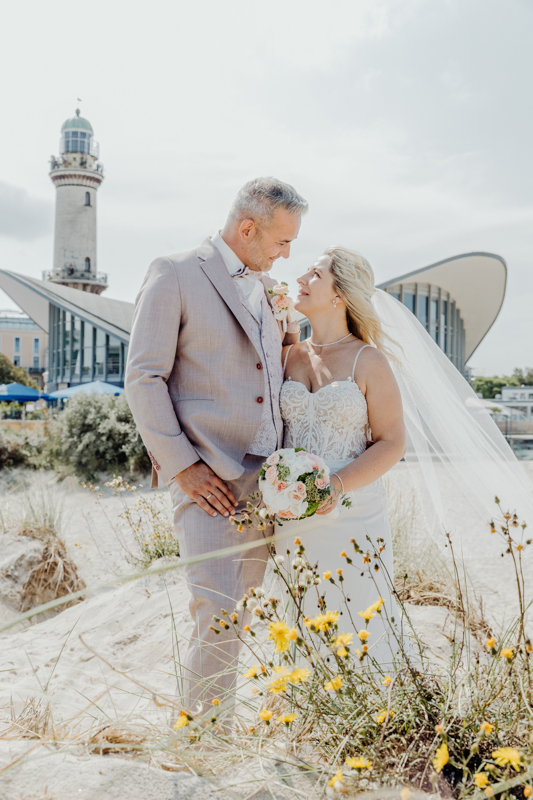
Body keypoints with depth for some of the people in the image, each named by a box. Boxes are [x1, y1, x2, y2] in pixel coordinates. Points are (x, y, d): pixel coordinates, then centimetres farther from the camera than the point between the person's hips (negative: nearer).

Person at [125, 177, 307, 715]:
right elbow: (144, 378, -9)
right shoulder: (175, 273, -3)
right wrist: (183, 465, -14)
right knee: (219, 620, -12)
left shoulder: (268, 287, 19)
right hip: (206, 477, -7)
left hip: (264, 477, 7)